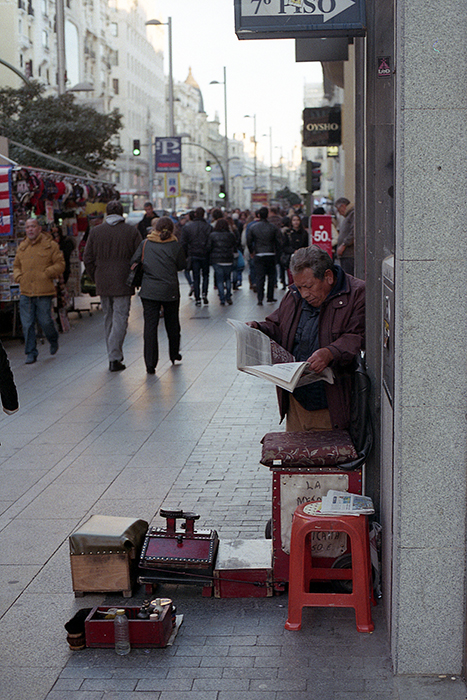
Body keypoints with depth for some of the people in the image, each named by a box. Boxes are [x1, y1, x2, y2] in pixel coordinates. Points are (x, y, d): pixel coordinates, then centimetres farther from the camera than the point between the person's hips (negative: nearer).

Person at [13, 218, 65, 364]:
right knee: (27, 324, 1)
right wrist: (18, 276, 5)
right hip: (25, 292, 4)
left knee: (45, 321, -2)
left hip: (44, 292, -4)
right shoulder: (22, 247, 14)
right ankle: (31, 353, 9)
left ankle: (53, 340, 30)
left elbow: (60, 264, 0)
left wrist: (46, 273, -12)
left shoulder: (50, 245, 0)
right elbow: (16, 265, 25)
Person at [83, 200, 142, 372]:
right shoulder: (132, 231, -4)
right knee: (120, 318, -1)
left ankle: (113, 356, 20)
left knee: (108, 319, 14)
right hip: (123, 282, -3)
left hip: (102, 283, 3)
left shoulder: (95, 231, 3)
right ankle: (114, 357, -11)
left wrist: (96, 278, 14)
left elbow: (87, 259, 5)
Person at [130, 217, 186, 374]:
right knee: (172, 324, 18)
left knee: (150, 325, 0)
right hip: (170, 290, 0)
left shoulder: (145, 244, -1)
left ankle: (150, 364, -6)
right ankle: (174, 355, 33)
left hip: (149, 290, 0)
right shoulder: (175, 246, -3)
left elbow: (134, 262, 0)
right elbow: (182, 265, 5)